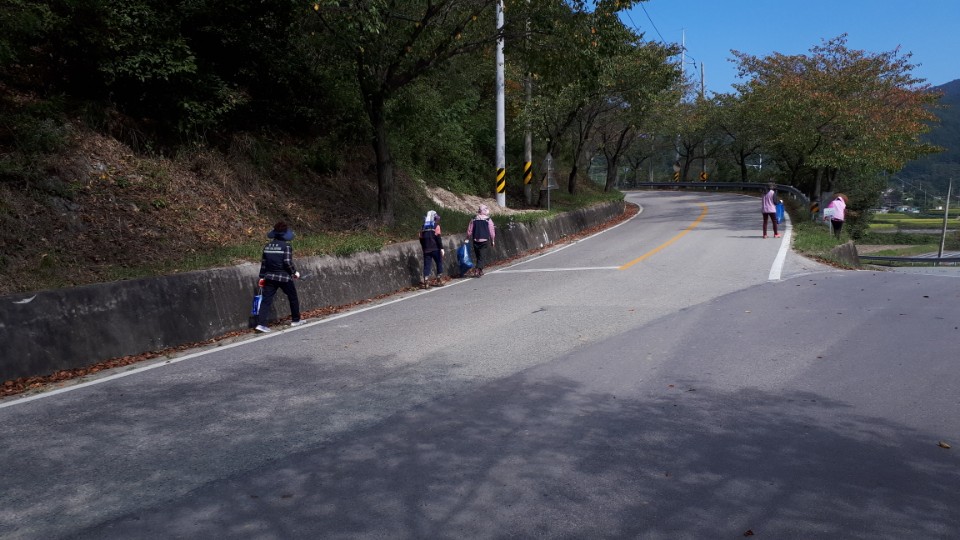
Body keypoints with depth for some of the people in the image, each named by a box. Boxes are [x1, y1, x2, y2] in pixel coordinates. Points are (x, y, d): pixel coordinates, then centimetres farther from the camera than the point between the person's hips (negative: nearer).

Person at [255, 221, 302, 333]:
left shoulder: (267, 246, 7)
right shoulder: (286, 246, -10)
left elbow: (263, 262, 9)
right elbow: (288, 262, -16)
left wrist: (262, 276, 14)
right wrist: (295, 272, -2)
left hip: (270, 277, 5)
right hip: (284, 277, -4)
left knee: (266, 300, 1)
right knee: (293, 298, 16)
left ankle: (261, 323, -10)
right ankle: (295, 320, 26)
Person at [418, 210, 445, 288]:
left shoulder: (423, 227, 12)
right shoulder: (436, 226, -4)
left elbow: (421, 239, 13)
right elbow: (438, 238, -11)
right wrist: (441, 248, -11)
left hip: (426, 250, 4)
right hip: (435, 249, -4)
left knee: (427, 265, 3)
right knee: (439, 263, 11)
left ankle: (426, 281, -6)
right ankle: (439, 280, 11)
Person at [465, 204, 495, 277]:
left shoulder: (474, 220, 3)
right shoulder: (488, 220, -3)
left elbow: (469, 230, 4)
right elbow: (492, 231, -3)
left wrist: (468, 239, 14)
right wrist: (493, 240, 7)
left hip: (476, 240, 3)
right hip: (484, 240, -3)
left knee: (477, 256, 14)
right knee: (481, 256, -1)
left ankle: (480, 271, 20)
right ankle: (478, 269, -18)